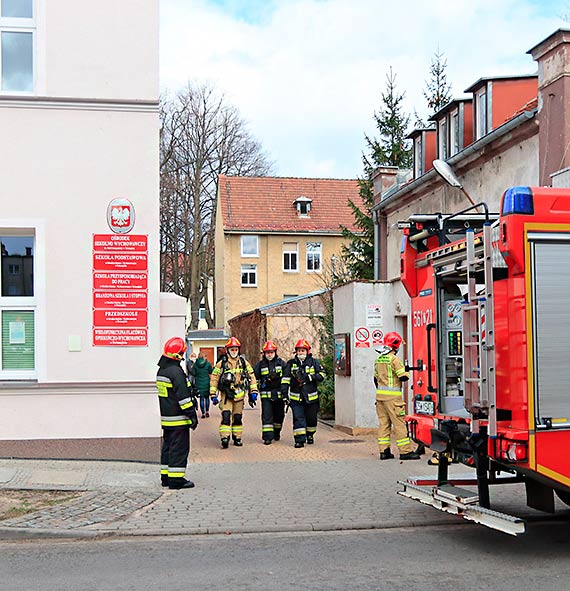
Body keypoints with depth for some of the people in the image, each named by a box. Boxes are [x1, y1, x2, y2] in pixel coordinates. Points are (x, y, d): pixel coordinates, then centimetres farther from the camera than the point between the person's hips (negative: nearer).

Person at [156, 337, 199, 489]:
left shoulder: (161, 370, 12)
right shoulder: (176, 371, -18)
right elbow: (183, 395, -20)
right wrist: (192, 414, -15)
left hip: (165, 417, 9)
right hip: (178, 419, -9)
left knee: (168, 446, 15)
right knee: (179, 448, -4)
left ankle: (166, 477, 21)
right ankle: (176, 479, -4)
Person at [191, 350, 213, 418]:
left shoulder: (195, 364, -4)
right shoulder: (208, 364, -8)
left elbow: (193, 374, -1)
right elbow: (211, 372, 0)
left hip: (199, 384, 1)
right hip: (207, 383, -1)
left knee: (201, 398, 6)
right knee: (207, 397, 13)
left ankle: (203, 413, 3)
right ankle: (207, 412, 9)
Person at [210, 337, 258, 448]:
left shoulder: (244, 363, 6)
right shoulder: (221, 363, -1)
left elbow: (251, 377, 10)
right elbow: (214, 379, 1)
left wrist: (253, 392, 4)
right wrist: (213, 395, -3)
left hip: (239, 395, 3)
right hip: (226, 394, -3)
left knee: (238, 417, 10)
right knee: (226, 415, -16)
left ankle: (237, 438, 20)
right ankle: (225, 438, -17)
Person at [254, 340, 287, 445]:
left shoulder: (281, 363, 7)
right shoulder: (260, 364, 6)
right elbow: (254, 377, 11)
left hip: (279, 393, 2)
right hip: (266, 394, -1)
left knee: (279, 415, 11)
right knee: (267, 415, -8)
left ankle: (276, 432, 33)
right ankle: (267, 437, -8)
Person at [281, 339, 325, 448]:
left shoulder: (314, 362, 4)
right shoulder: (291, 363, 6)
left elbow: (321, 375, 0)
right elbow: (285, 378, 5)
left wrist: (310, 377, -15)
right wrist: (284, 393, -2)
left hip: (311, 397, 0)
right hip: (296, 397, 0)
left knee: (311, 418, 12)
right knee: (298, 418, -8)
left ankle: (310, 435, 34)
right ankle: (299, 439, -8)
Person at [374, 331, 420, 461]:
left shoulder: (378, 360, 13)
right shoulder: (394, 359, -12)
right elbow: (403, 377, -15)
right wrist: (407, 373, 7)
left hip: (380, 395, 8)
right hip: (392, 396, -8)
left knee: (383, 423, 9)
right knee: (399, 423, -4)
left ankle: (384, 451, 11)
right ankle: (405, 451, -2)